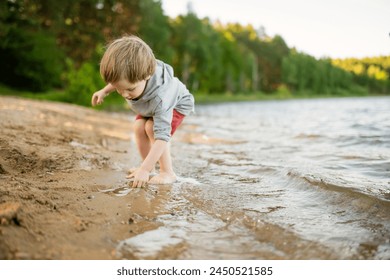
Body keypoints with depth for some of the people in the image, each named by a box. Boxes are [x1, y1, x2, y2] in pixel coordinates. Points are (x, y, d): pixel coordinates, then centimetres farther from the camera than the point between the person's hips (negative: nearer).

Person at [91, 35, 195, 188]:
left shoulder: (159, 99, -50)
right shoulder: (133, 76, -34)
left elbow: (162, 138, -51)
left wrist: (144, 170, -53)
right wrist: (104, 91, 0)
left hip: (177, 103, -6)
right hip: (152, 102, 7)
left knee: (152, 128, -27)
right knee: (139, 127, -12)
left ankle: (168, 172, -17)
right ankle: (148, 164, 8)